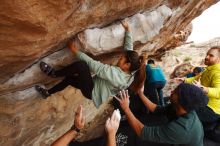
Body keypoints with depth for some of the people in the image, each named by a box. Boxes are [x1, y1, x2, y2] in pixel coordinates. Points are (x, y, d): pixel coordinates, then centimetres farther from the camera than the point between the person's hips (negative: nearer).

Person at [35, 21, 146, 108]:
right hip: (96, 85, 9)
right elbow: (129, 46, 0)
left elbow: (92, 64, -30)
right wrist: (127, 29, 4)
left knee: (81, 65, -27)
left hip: (92, 92, -9)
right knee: (70, 77, 16)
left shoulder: (116, 74, -34)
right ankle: (48, 93, 32)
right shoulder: (130, 73, -10)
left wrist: (74, 50, -21)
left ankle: (54, 73, -3)